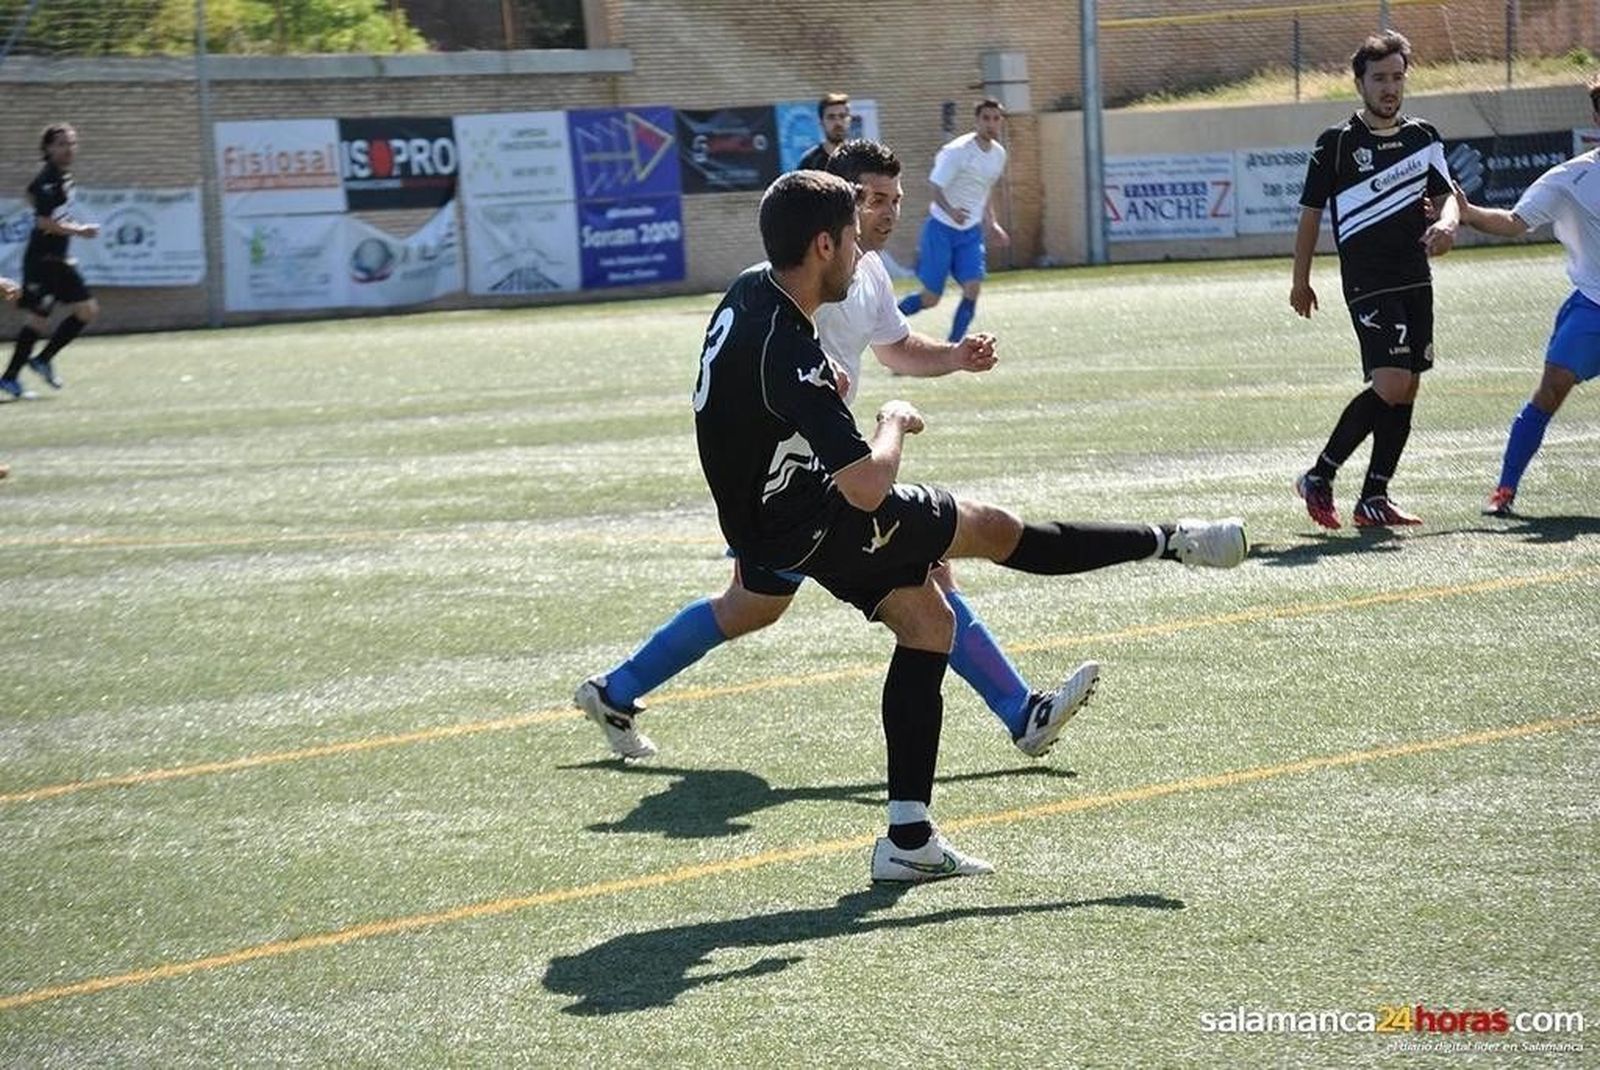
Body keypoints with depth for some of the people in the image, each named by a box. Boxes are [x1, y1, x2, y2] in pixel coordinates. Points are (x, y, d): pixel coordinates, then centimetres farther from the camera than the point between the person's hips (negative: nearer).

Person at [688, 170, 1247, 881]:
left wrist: (825, 389, 19)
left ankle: (908, 839, 12)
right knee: (994, 531, 1)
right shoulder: (788, 357, -34)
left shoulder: (750, 290, -4)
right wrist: (894, 423, -15)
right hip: (807, 527, -10)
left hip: (770, 511, 10)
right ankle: (1171, 543, 18)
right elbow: (869, 487, -34)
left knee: (927, 622, 12)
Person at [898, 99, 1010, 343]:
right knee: (930, 299, -1)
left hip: (971, 232, 6)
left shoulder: (998, 153, 5)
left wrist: (992, 224, 15)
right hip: (941, 229, -6)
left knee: (972, 289, -13)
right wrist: (951, 211, -35)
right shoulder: (957, 151, -17)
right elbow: (937, 188, -17)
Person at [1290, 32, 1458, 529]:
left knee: (1406, 391, 4)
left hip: (1415, 280, 6)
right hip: (1367, 283, -6)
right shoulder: (1337, 142, -3)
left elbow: (1447, 194, 11)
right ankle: (1319, 478, -5)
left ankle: (1373, 500, 11)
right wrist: (1300, 282, 5)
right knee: (1390, 386, -18)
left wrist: (1447, 222, -13)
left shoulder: (1423, 137, 11)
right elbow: (1311, 212, 2)